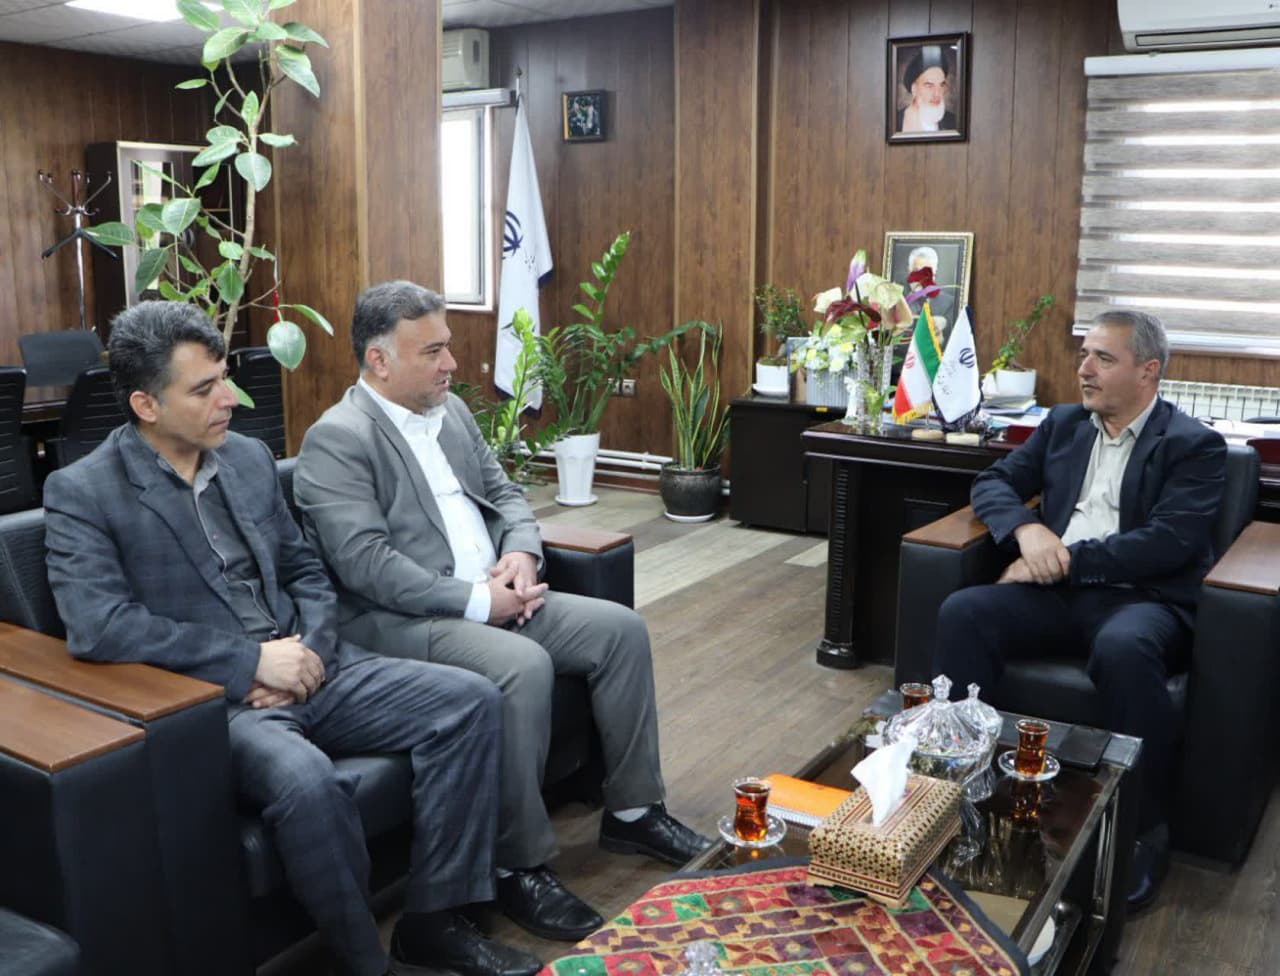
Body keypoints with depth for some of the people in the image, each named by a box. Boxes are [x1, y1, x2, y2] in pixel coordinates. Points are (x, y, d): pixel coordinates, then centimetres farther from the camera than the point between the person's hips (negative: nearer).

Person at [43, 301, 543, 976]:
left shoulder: (249, 458, 12)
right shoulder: (80, 493, -6)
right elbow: (98, 627, -18)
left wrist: (311, 649, -5)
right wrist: (252, 661, -18)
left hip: (304, 667, 6)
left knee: (469, 702, -9)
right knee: (306, 780, -36)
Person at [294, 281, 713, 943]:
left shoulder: (451, 410, 13)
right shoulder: (336, 440, -12)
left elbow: (504, 493, 17)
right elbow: (364, 564, -21)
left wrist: (521, 552, -5)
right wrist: (476, 601, -22)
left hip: (490, 599, 8)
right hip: (402, 619, -8)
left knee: (621, 628, -4)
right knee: (524, 665, -33)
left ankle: (631, 811, 10)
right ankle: (521, 866, -17)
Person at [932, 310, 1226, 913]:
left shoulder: (1194, 445, 2)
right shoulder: (1063, 424, 19)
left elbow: (1168, 542, -12)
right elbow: (993, 483, 14)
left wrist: (1066, 558, -15)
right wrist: (1026, 529, -8)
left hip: (1140, 598, -4)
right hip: (1058, 593, 5)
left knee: (1123, 650, -39)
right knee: (962, 612, -24)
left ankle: (1145, 830, -21)